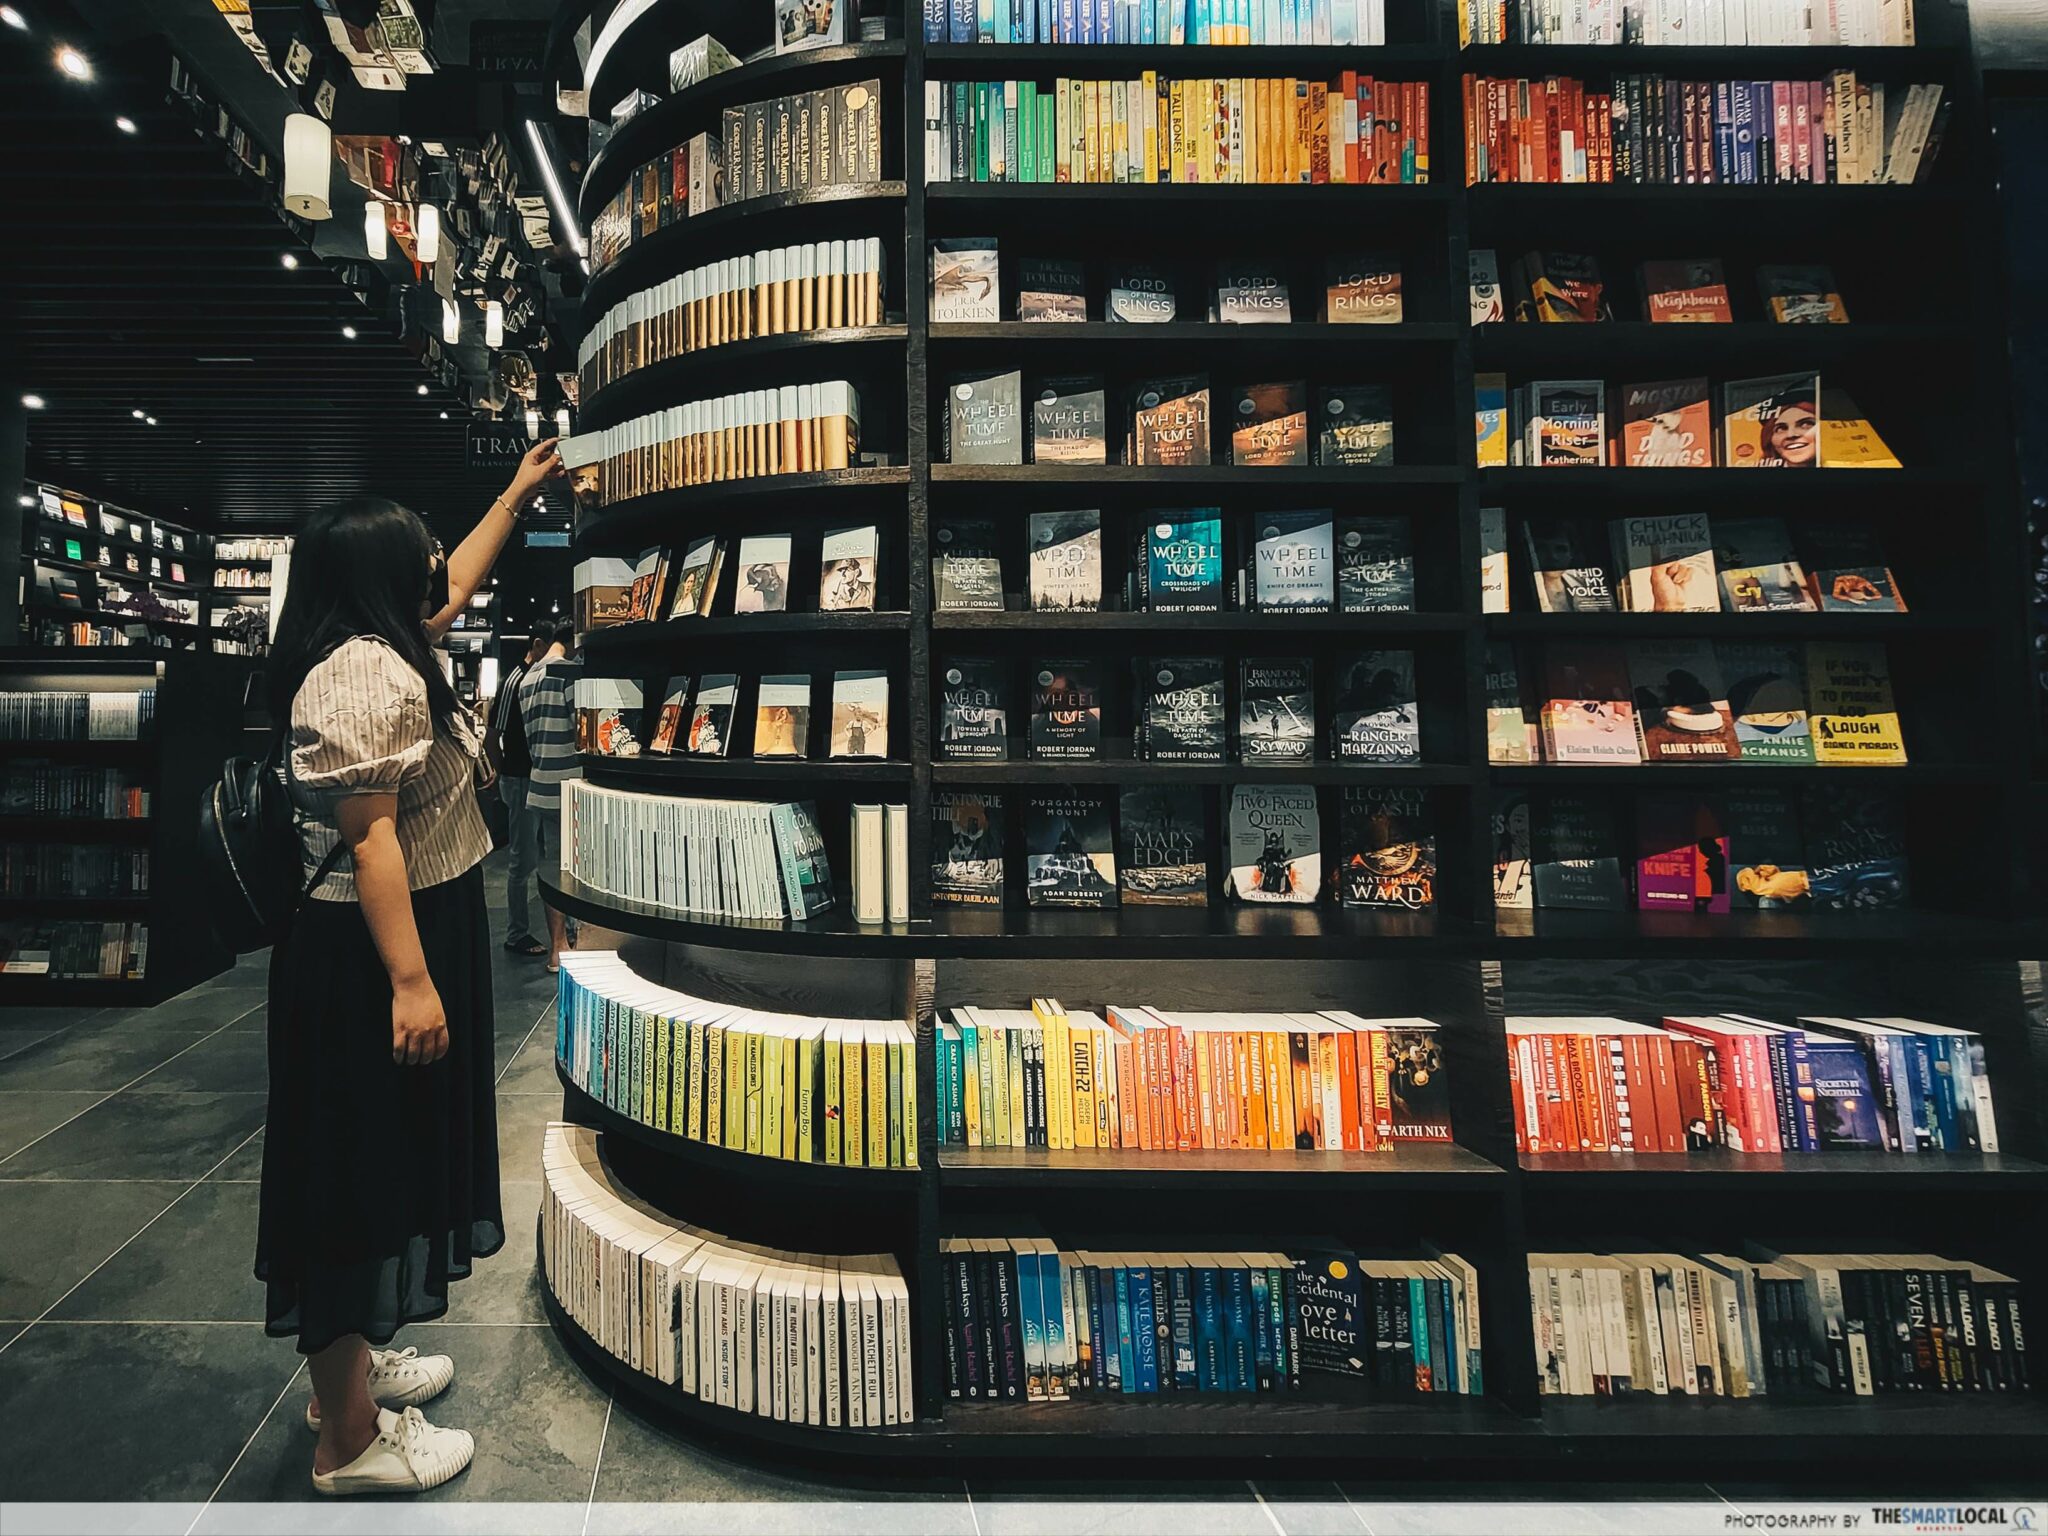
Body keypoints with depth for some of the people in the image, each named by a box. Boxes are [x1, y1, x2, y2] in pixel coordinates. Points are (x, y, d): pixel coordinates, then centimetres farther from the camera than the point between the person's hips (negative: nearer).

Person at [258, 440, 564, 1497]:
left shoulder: (384, 652, 11)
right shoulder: (365, 673, -21)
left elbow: (457, 588, 29)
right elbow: (370, 839, -26)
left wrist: (516, 496, 34)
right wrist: (410, 982, -27)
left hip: (402, 941, 11)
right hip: (372, 955, -11)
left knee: (383, 1163, 21)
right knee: (359, 1170, 0)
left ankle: (353, 1358, 39)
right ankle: (349, 1441, 16)